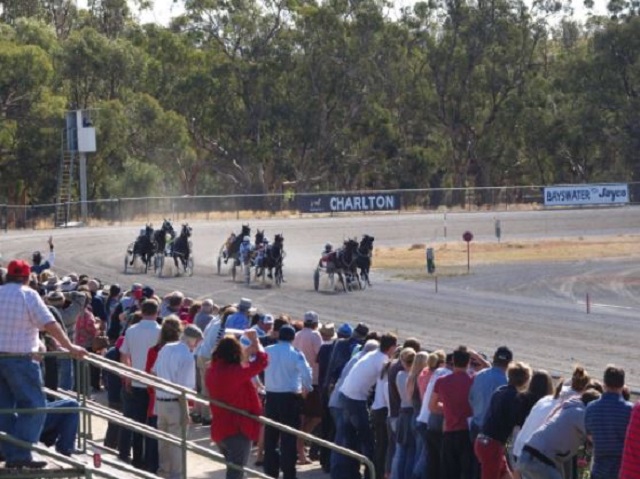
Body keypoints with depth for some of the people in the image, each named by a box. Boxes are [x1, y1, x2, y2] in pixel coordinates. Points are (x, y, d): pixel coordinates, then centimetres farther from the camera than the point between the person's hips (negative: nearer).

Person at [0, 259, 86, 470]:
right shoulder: (28, 295, -9)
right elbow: (50, 325, -12)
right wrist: (70, 347, -7)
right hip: (19, 359, -6)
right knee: (34, 406, -2)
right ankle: (21, 455, -12)